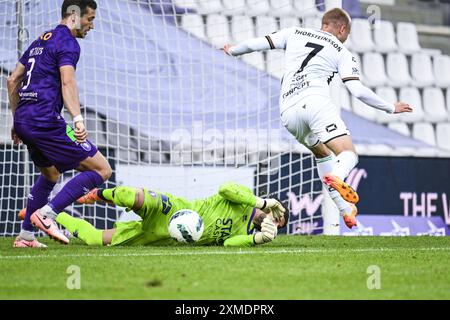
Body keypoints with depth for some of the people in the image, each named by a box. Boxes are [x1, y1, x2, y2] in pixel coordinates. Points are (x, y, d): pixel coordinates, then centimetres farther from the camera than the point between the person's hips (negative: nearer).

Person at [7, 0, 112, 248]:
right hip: (46, 122, -9)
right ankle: (46, 213, -18)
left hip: (24, 121, 9)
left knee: (50, 174, 29)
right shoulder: (67, 43, -5)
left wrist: (17, 121, 30)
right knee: (101, 169, -8)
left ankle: (25, 236, 26)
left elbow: (12, 81, 25)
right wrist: (77, 119, -31)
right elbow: (67, 82, -20)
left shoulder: (40, 41, 23)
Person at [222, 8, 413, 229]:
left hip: (288, 112, 5)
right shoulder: (342, 52, 14)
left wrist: (232, 51, 40)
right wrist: (391, 108, 16)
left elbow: (257, 44, 20)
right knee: (348, 155, -8)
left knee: (322, 153, 25)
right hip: (315, 102, -5)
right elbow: (358, 91, 4)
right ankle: (336, 177, -46)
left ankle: (345, 209, 16)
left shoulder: (294, 33, 22)